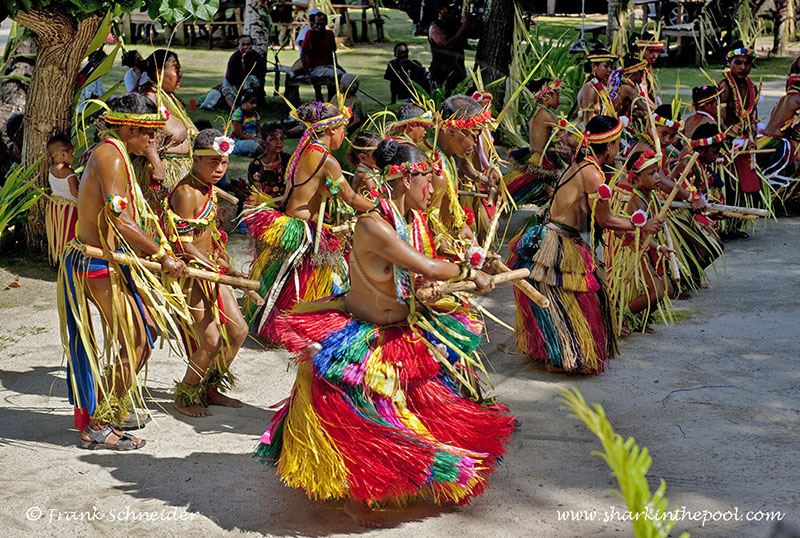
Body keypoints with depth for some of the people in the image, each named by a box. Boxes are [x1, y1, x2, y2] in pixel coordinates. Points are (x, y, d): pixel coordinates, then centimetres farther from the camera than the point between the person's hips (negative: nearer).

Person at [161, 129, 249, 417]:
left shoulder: (208, 189, 8)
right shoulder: (185, 192, -19)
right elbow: (183, 245, -22)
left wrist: (225, 262, 16)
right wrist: (224, 270, -23)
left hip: (211, 268, 9)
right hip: (190, 273, -9)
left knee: (238, 331, 10)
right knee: (210, 341, -8)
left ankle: (211, 388, 27)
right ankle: (184, 396, 13)